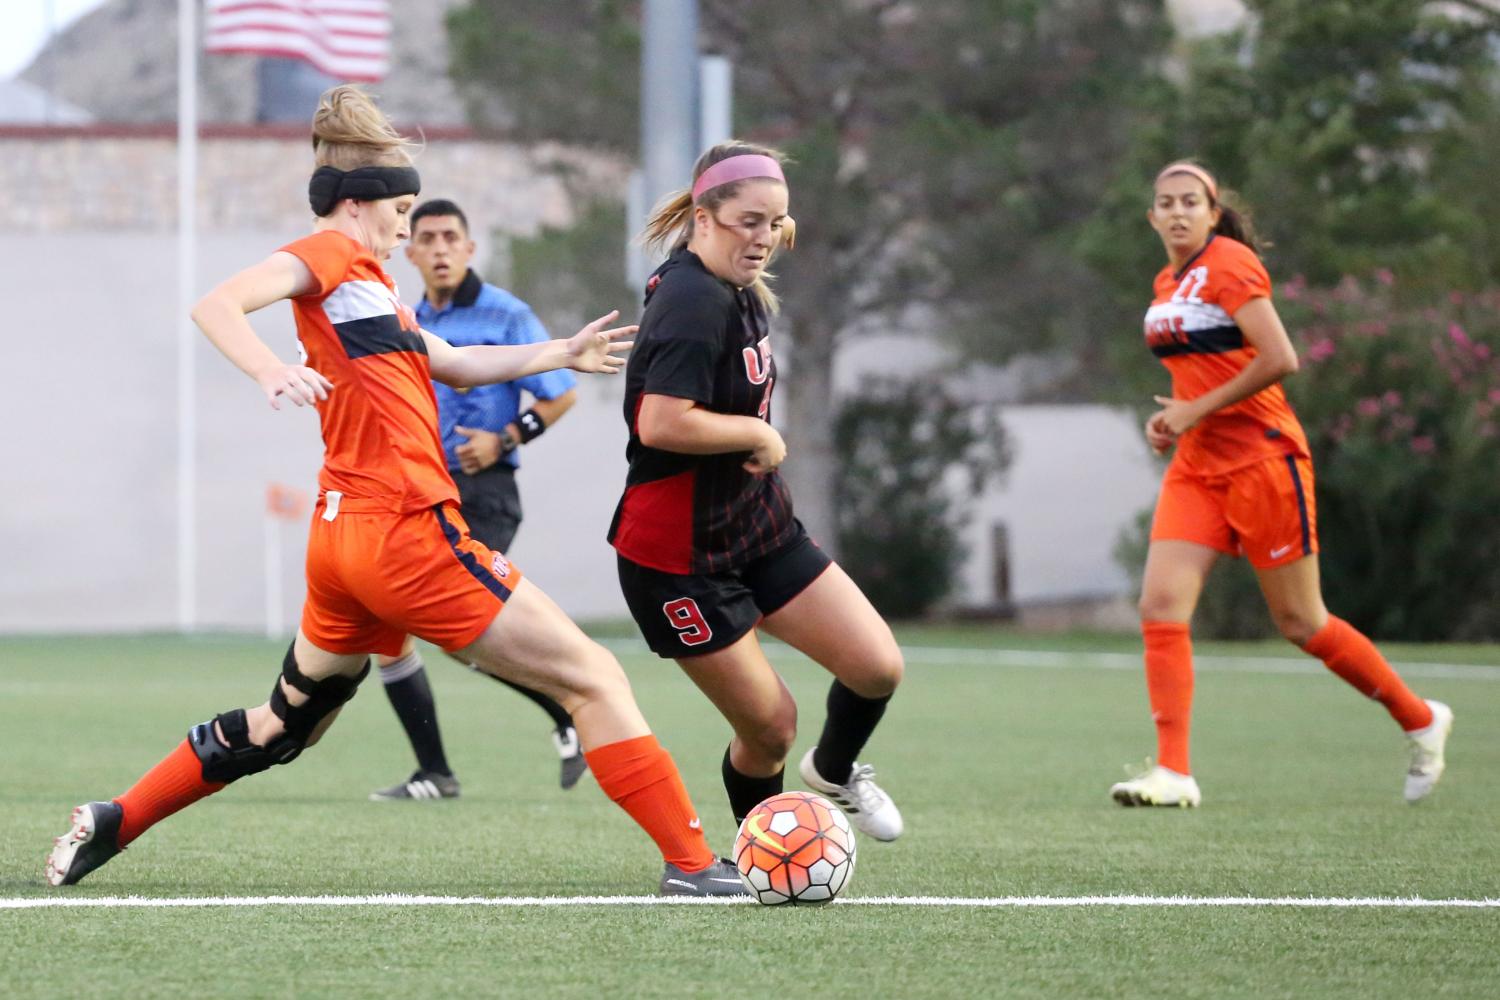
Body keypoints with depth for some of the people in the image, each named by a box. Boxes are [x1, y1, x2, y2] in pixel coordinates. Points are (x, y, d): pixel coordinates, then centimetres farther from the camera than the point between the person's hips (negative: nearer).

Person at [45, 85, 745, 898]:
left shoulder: (365, 284, 23)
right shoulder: (331, 255, -4)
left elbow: (451, 363, 32)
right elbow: (217, 305, -19)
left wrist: (562, 354, 28)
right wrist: (271, 371, -37)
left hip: (345, 534, 10)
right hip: (406, 528, -10)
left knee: (284, 728, 23)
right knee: (591, 677, -7)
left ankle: (113, 824, 24)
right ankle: (690, 863, -10)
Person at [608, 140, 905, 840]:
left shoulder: (740, 295, 8)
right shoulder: (694, 303, -23)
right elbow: (661, 423, -34)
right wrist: (759, 433, -21)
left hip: (761, 531, 9)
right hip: (679, 556, -9)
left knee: (878, 666, 0)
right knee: (770, 729, -3)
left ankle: (835, 771, 31)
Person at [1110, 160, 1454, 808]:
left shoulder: (1229, 263, -12)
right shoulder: (1168, 285, 13)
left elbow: (1279, 360, -21)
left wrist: (1197, 411, -16)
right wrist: (1173, 419, 7)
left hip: (1261, 460, -7)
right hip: (1197, 468, 7)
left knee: (1301, 623, 1)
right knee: (1161, 607, -10)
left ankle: (1420, 720, 20)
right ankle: (1174, 772, -11)